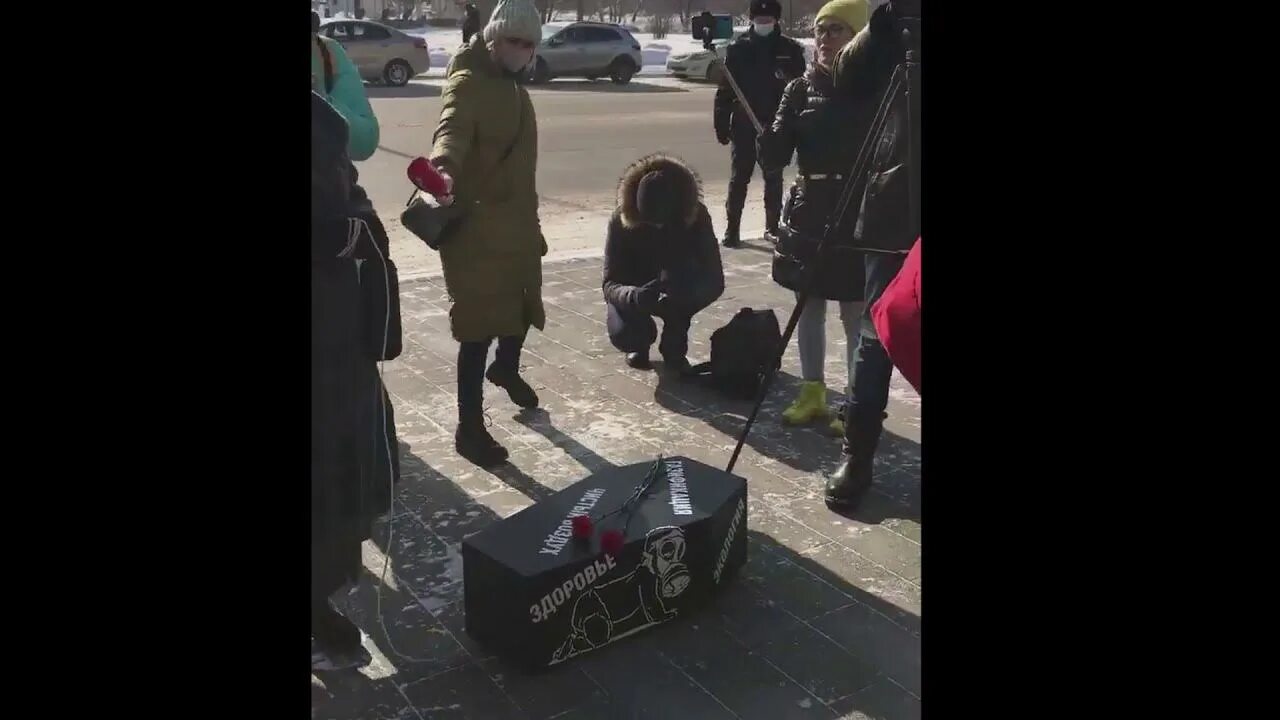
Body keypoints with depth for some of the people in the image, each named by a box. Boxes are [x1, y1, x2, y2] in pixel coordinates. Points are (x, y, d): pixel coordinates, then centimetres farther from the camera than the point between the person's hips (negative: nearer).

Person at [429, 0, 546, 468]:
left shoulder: (512, 86, 13)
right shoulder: (469, 84, -15)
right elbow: (452, 130, -37)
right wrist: (444, 165, -60)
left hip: (516, 222, 9)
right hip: (476, 227, -9)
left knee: (523, 305, 22)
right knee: (478, 328, -6)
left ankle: (507, 370, 51)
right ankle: (469, 429, 4)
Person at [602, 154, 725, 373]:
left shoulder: (696, 216, -22)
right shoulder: (621, 221, -24)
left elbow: (715, 280, -27)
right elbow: (610, 284, -26)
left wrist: (683, 294, -48)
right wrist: (636, 296, -49)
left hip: (676, 293, 0)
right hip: (633, 292, 0)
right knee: (622, 334, -30)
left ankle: (673, 346, -9)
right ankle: (642, 340, 8)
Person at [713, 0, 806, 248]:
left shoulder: (790, 50, -1)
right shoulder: (738, 49, -2)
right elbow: (725, 90, -1)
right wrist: (721, 124, -5)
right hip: (744, 125, -1)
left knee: (774, 179, 11)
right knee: (739, 178, 2)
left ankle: (773, 225, 22)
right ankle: (732, 228, 7)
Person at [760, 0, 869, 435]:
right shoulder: (801, 89, 4)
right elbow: (775, 159, -1)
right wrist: (765, 138, -22)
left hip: (857, 214, -4)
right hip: (807, 213, 4)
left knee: (855, 314, 2)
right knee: (809, 306, 11)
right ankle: (812, 394, 26)